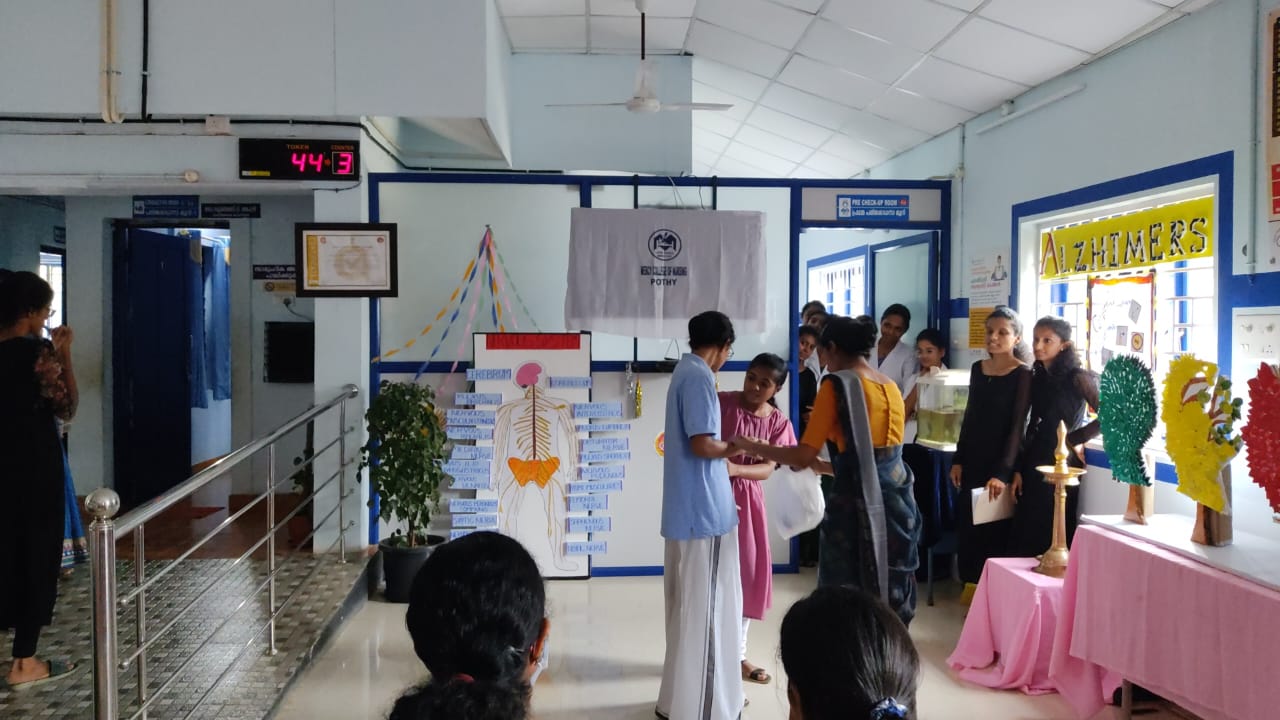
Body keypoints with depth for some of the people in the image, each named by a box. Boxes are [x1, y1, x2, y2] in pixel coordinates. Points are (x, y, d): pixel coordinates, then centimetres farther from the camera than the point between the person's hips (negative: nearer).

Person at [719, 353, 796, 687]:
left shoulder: (778, 422, -1)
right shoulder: (720, 403, -11)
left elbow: (768, 469, -10)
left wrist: (735, 469, -28)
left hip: (748, 498, 5)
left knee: (748, 572, 10)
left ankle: (737, 654, 25)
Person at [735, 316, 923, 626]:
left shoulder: (837, 384, -6)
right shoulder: (890, 386, 14)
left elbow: (803, 455, -11)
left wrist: (752, 446, 3)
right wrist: (821, 465, 31)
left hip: (857, 502, -7)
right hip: (896, 497, 7)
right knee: (889, 595, 13)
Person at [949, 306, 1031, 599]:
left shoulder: (1023, 375, -10)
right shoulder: (977, 368, 7)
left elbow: (1017, 427, -15)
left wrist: (1002, 473, -21)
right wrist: (958, 460, 9)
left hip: (1001, 460, -6)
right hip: (973, 458, 6)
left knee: (994, 527, 2)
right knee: (966, 523, 9)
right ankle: (971, 583, 23)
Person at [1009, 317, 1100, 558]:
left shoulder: (1077, 377, -8)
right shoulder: (1037, 378, 10)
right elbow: (1033, 427, 10)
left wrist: (1074, 440, -7)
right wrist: (1019, 469, 5)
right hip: (1034, 465, 6)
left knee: (1051, 537, 1)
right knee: (1026, 535, 7)